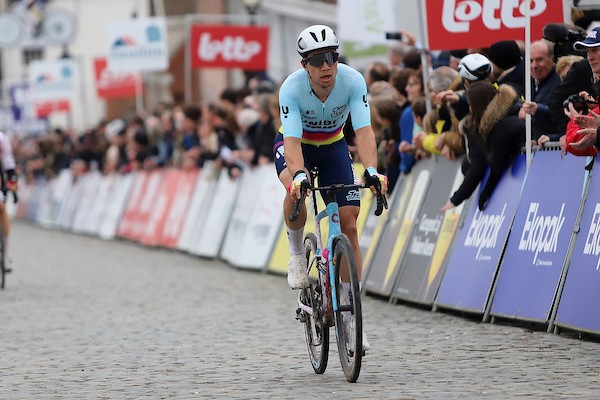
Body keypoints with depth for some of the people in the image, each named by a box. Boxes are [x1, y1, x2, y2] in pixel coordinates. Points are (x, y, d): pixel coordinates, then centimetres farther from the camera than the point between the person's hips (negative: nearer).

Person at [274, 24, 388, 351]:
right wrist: (298, 175, -58)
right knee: (296, 191, -37)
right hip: (296, 146, -2)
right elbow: (292, 140, -39)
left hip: (333, 147, 2)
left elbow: (363, 131, -36)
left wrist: (372, 171, -53)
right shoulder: (292, 88, -32)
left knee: (348, 225, -8)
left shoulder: (353, 81, -28)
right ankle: (296, 253, -8)